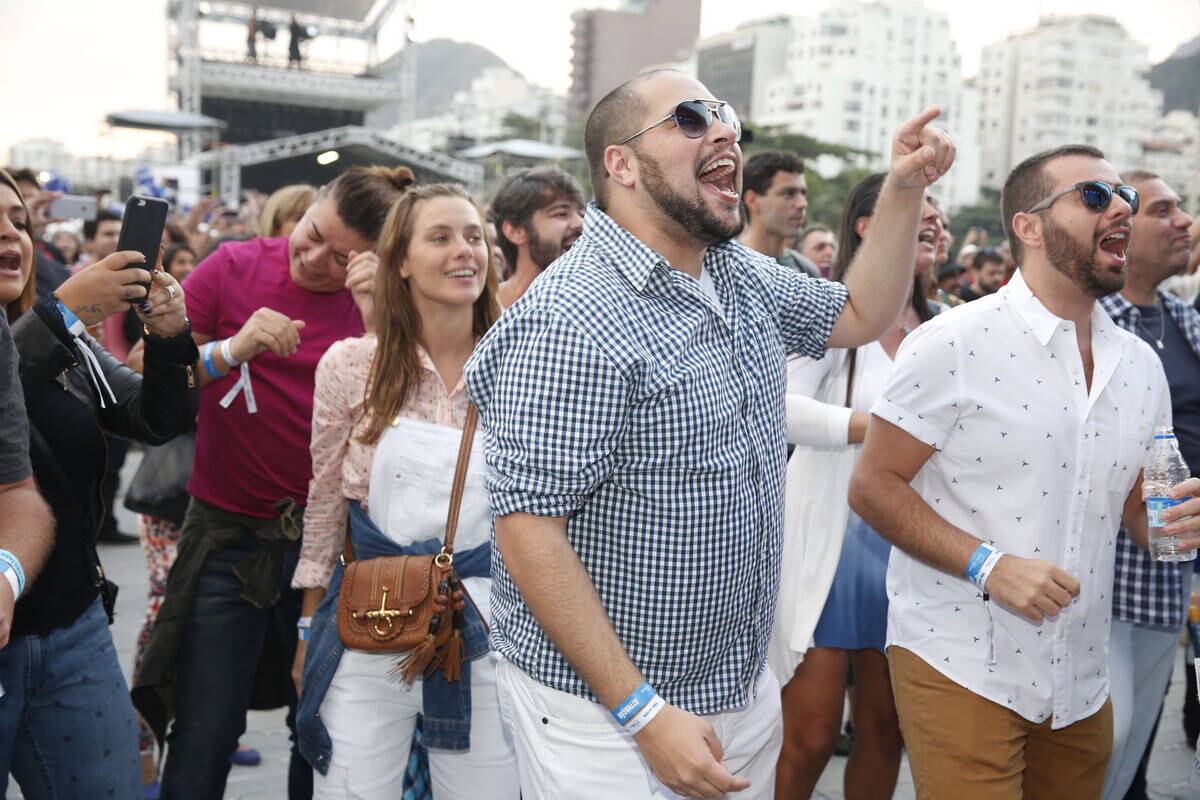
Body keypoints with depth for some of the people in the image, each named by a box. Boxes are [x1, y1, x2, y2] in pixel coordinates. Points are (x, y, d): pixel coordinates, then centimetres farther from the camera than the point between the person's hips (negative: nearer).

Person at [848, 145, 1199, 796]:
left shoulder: (1141, 365, 7)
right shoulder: (954, 343, -12)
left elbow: (1135, 508, 16)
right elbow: (872, 487, -12)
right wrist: (988, 565, -22)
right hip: (959, 669, -6)